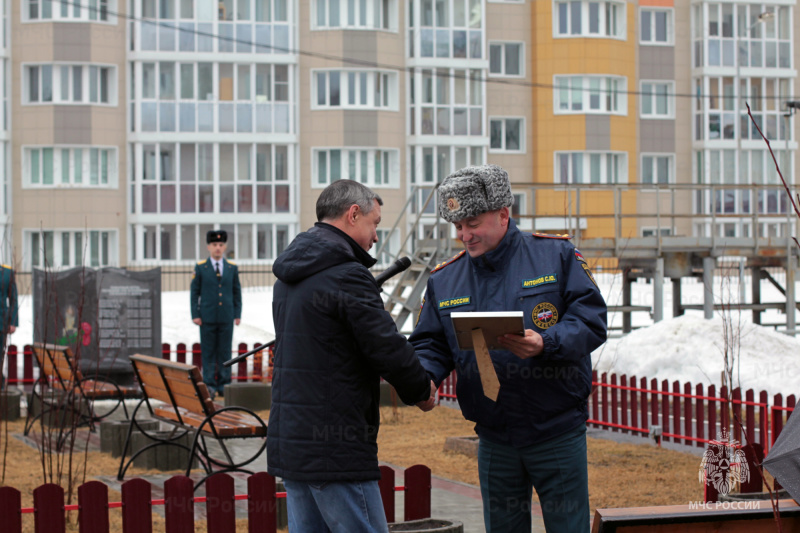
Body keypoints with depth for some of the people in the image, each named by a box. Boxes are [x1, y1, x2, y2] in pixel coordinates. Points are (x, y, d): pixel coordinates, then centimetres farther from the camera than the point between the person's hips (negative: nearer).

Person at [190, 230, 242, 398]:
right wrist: (195, 315, -4)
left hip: (226, 318, 1)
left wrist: (238, 315, 4)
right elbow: (194, 292, 3)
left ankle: (223, 384, 9)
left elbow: (237, 293, 10)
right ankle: (209, 386, 5)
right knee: (208, 352, 1)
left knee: (225, 351, 4)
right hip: (207, 318, -1)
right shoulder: (200, 268, 2)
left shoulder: (232, 268, 7)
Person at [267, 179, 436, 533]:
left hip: (288, 441, 9)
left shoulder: (288, 278, 16)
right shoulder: (346, 275, -15)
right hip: (335, 450, -9)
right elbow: (387, 348, -16)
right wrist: (421, 391, 3)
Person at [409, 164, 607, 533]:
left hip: (558, 432, -3)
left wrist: (546, 344, -25)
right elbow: (430, 346, 8)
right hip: (494, 440, 3)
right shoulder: (444, 280, 8)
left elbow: (591, 319, -8)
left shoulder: (556, 256, -2)